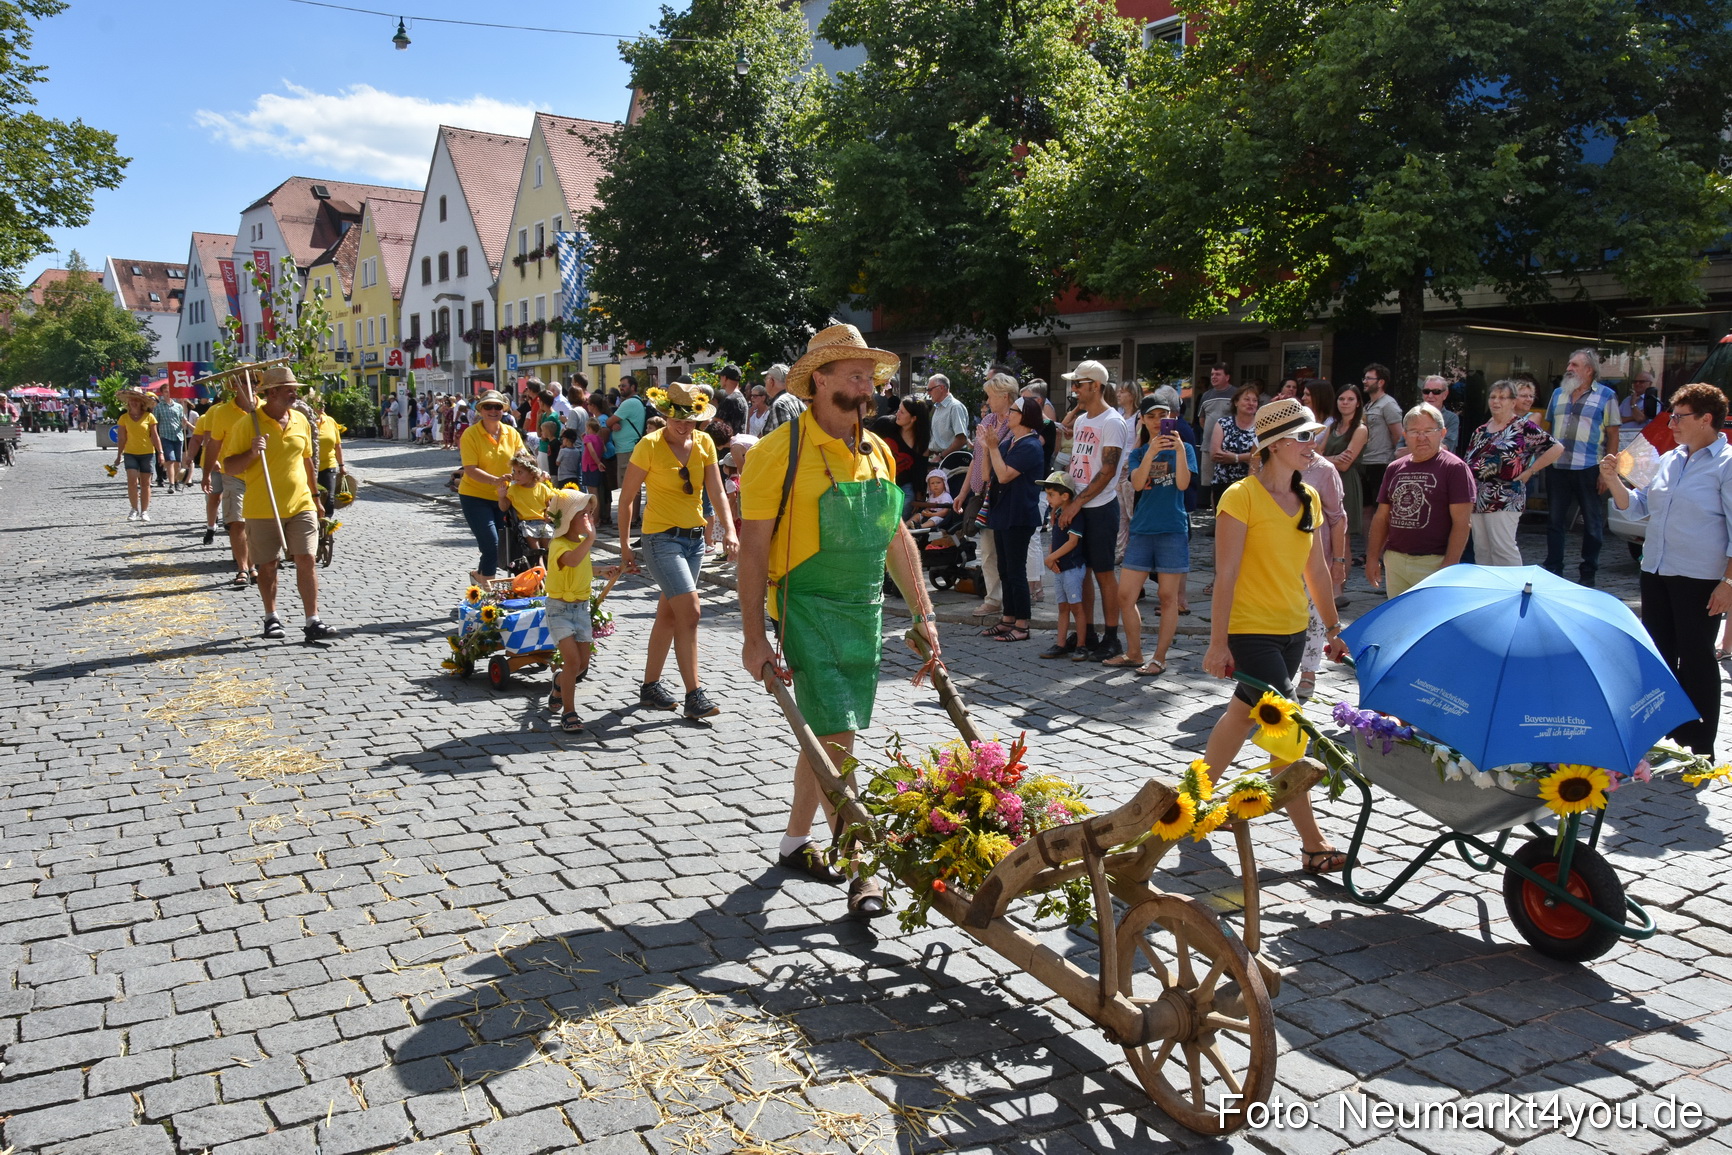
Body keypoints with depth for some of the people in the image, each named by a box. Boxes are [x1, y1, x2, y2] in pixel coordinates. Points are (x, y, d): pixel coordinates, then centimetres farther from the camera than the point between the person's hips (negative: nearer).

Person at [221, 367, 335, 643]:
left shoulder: (300, 420, 7)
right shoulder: (246, 424, -6)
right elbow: (229, 468, -5)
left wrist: (315, 496, 21)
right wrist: (252, 453, -23)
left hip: (300, 506, 3)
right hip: (262, 510, -3)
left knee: (306, 560, -5)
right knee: (268, 565, 8)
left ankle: (313, 622, -3)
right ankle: (271, 618, 25)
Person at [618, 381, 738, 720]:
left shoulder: (704, 442, 3)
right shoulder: (649, 445, -11)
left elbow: (717, 492, -1)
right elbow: (627, 497, -5)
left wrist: (729, 530, -15)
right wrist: (624, 544, -5)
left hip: (695, 538, 6)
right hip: (661, 538, -6)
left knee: (669, 614, 14)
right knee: (690, 613, -14)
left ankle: (650, 686, 26)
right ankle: (694, 695, -9)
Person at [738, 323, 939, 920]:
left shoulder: (877, 452, 9)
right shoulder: (781, 451, -12)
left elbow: (897, 538, 15)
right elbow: (754, 547, -11)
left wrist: (922, 612, 11)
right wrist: (754, 636, -14)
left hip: (864, 612, 7)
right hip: (808, 610, -6)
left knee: (824, 734, 15)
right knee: (837, 739, -9)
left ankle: (795, 843, 31)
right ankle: (861, 868, 0)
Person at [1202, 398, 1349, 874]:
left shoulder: (1309, 498, 9)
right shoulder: (1241, 496, -13)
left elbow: (1316, 569, 15)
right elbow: (1226, 574, -16)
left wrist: (1333, 627, 15)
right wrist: (1218, 642, -18)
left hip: (1292, 630, 8)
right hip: (1250, 632, -7)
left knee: (1243, 715, 18)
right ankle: (1313, 845, -1)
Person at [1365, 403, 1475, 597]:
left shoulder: (1455, 468, -5)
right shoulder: (1394, 469, 12)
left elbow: (1462, 523, -10)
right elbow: (1381, 518, 16)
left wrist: (1448, 567, -16)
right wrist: (1372, 557, 9)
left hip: (1433, 563, -5)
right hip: (1394, 561, 5)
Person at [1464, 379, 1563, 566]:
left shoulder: (1523, 427, -2)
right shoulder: (1481, 431, 17)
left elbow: (1556, 448, -6)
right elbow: (1468, 463, 19)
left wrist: (1529, 471, -6)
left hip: (1504, 500, -7)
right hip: (1477, 500, 7)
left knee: (1503, 548, -11)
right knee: (1481, 550, 9)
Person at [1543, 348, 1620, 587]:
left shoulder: (1606, 396, -2)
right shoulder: (1558, 393, 12)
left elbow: (1613, 435, -4)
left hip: (1588, 469, -4)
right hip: (1557, 468, 4)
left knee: (1592, 523, 5)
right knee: (1555, 521, 8)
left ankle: (1588, 573, 13)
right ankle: (1553, 570, 16)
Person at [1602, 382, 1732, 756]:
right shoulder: (1669, 460, 10)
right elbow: (1640, 508, 14)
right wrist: (1613, 481, -2)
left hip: (1700, 580, -7)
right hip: (1656, 571, 7)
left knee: (1696, 659, 1)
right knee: (1657, 654, 15)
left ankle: (1699, 748, 13)